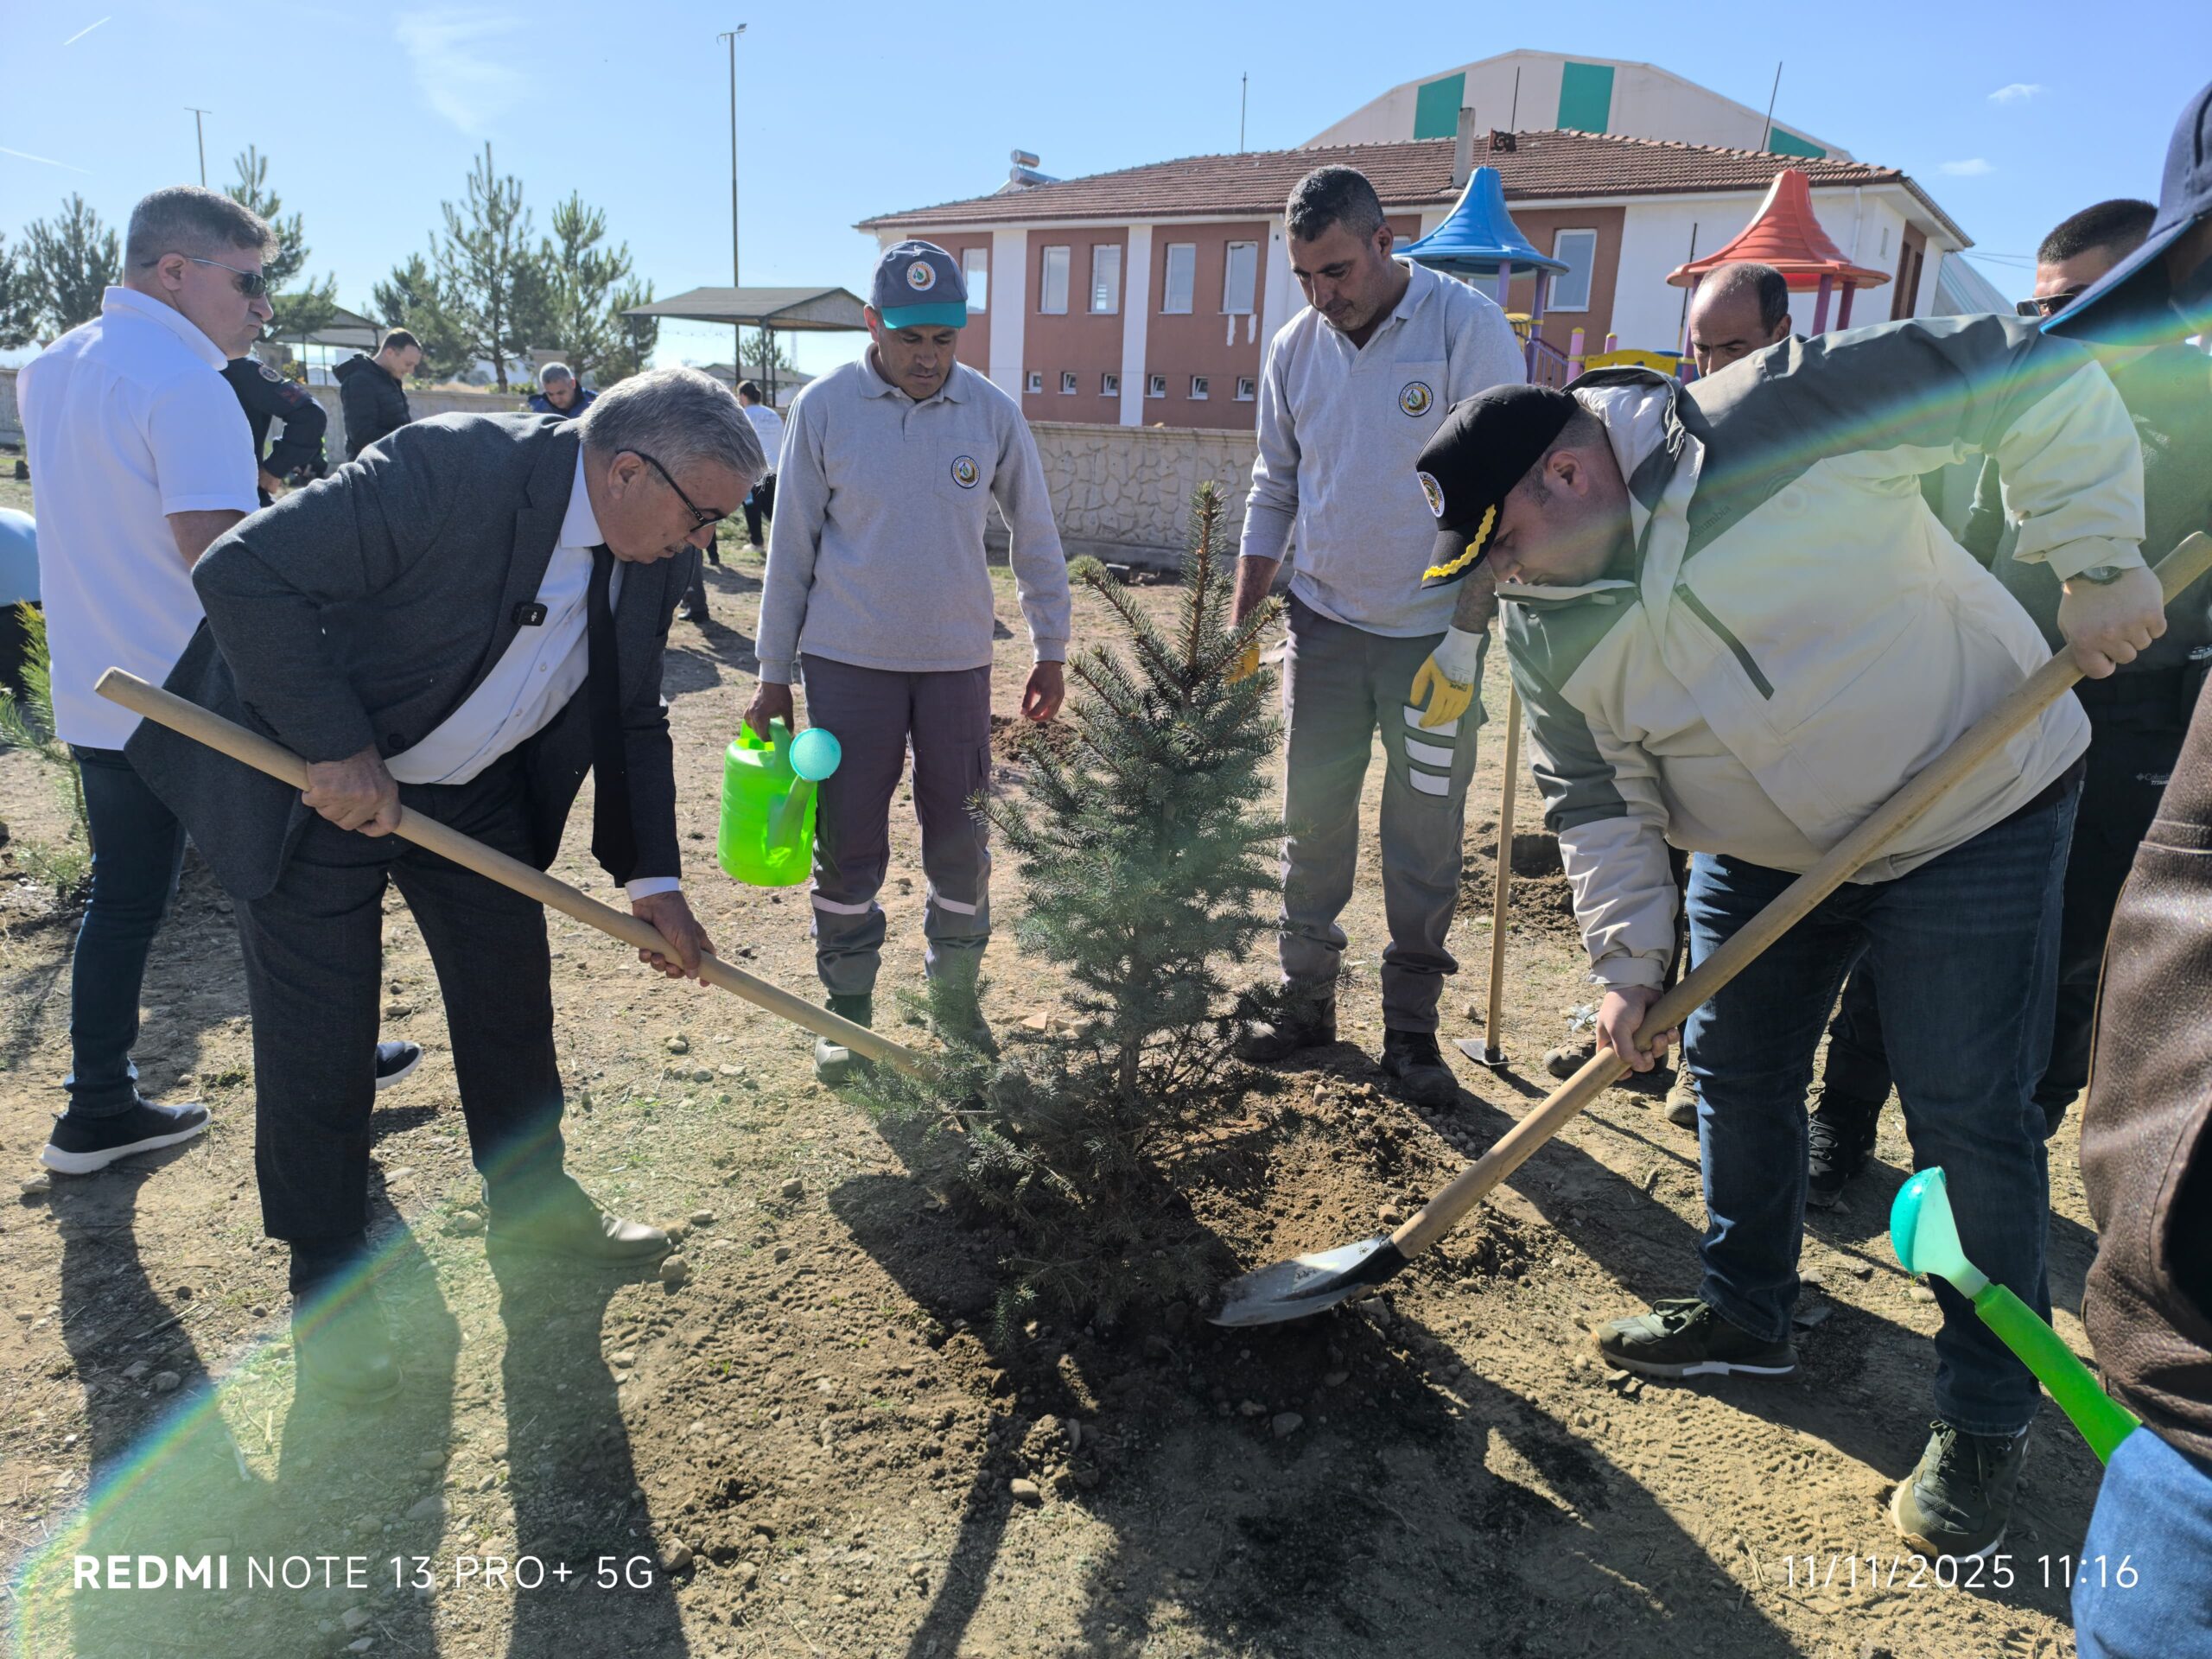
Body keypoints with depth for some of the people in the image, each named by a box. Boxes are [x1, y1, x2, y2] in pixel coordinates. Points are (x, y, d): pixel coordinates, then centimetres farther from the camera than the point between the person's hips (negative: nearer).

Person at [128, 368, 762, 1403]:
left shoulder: (652, 556, -6)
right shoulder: (453, 470, -30)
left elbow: (632, 722, 4)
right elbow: (242, 573, -30)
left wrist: (652, 878, -3)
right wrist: (337, 752, -30)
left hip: (476, 791, 7)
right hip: (317, 785, -6)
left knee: (513, 1003, 15)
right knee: (319, 1046, 2)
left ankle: (531, 1201, 38)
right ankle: (327, 1286, 23)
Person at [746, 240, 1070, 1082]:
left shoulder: (993, 413, -1)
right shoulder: (824, 407, -5)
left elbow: (1035, 538, 9)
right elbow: (790, 547, -1)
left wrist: (1050, 653, 9)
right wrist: (774, 675, 0)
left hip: (957, 662, 2)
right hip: (848, 661, -1)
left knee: (960, 838, 8)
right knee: (848, 840, 4)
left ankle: (955, 988, 27)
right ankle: (848, 1006, 20)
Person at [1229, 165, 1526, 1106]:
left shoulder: (1468, 328, -13)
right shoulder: (1295, 348, 2)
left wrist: (1463, 639, -16)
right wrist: (1243, 618, 6)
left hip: (1433, 635, -4)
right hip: (1325, 623, 4)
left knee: (1425, 842, 5)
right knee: (1312, 824, 10)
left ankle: (1411, 1029, 17)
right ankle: (1306, 1002, 24)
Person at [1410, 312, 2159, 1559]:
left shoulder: (1779, 420, -26)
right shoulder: (1545, 624, -8)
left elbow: (2042, 379, -19)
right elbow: (1597, 798, -1)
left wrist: (2094, 560, -22)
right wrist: (1630, 961, -6)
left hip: (1974, 814, -5)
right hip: (1763, 854, 6)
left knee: (1971, 1119, -2)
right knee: (1735, 1071, 13)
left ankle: (1988, 1417, 18)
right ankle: (1747, 1314, 37)